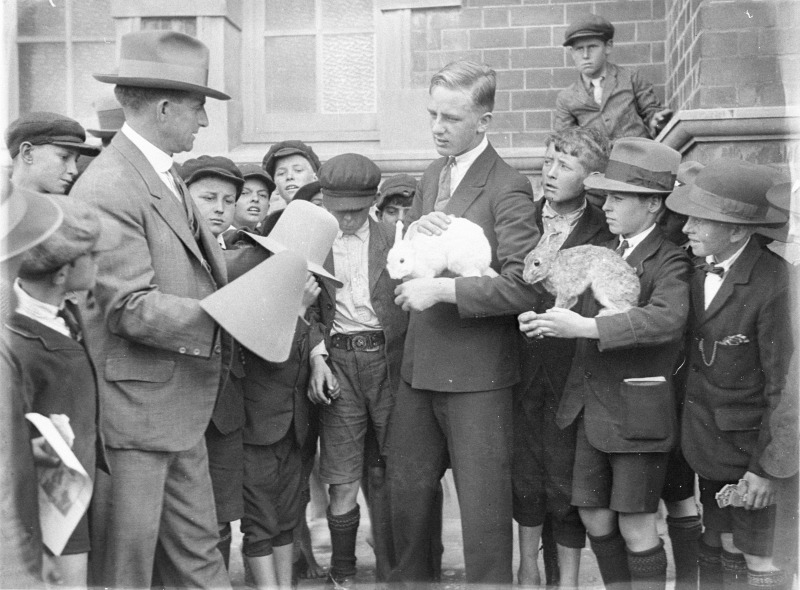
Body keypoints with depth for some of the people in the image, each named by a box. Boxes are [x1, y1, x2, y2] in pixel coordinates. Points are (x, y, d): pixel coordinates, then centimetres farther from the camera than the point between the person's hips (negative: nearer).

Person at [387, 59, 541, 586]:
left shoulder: (508, 188, -13)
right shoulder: (432, 176, 12)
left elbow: (524, 286, -23)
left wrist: (442, 290, -22)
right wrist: (413, 235, -6)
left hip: (476, 371, -7)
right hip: (421, 364, 8)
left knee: (483, 505, 3)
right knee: (407, 489, 18)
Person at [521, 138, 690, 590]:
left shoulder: (671, 261, -11)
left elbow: (666, 319, -30)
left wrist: (583, 327, -33)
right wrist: (545, 322, -9)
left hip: (639, 414, -7)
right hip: (592, 408, 7)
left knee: (636, 530, 3)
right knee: (595, 520, 14)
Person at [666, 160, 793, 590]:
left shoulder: (773, 283, -22)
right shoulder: (697, 269, 0)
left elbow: (784, 383, -18)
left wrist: (765, 467, -14)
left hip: (750, 440, -6)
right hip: (707, 437, 6)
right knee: (721, 551, 17)